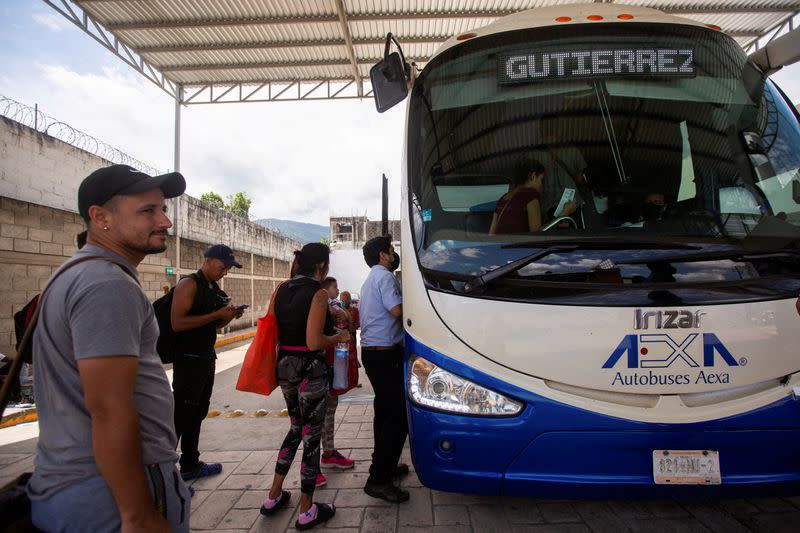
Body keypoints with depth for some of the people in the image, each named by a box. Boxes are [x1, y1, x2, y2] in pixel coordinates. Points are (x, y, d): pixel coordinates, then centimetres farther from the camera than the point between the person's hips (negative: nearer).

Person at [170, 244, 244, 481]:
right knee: (180, 417, -5)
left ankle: (190, 465, 29)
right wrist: (217, 315, -23)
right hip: (188, 360, -9)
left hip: (207, 358, 9)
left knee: (197, 414, 16)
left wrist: (230, 316, 3)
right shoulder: (189, 284, -13)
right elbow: (177, 323, -24)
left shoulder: (215, 289, 13)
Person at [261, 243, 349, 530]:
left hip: (284, 367, 7)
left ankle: (274, 496, 31)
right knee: (311, 436, 5)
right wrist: (340, 337, -5)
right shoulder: (318, 294, -15)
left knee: (296, 428, 24)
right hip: (310, 370, -7)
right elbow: (314, 342, -21)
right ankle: (307, 512, 17)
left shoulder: (282, 289, 6)